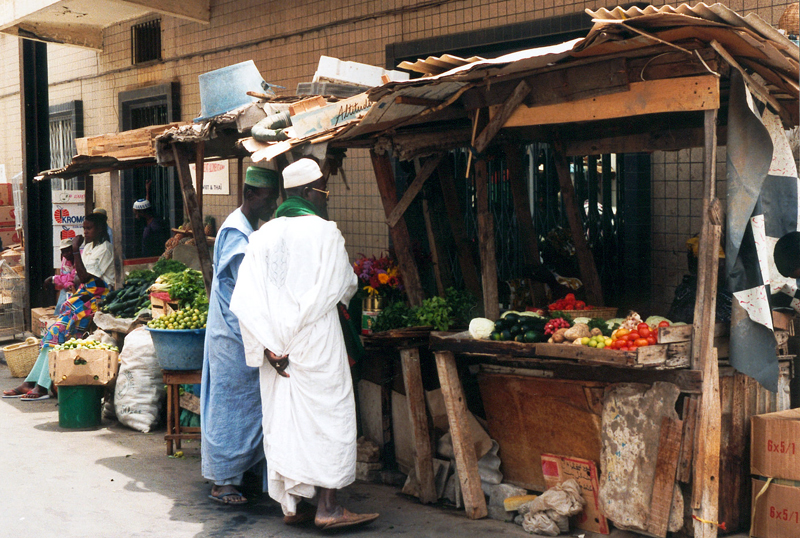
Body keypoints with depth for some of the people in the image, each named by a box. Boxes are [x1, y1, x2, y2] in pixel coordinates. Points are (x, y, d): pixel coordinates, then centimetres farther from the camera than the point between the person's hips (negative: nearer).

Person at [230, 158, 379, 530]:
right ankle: (327, 506, 0)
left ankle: (292, 505, 17)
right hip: (317, 346, -5)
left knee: (282, 419, 10)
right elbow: (345, 287, 2)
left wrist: (269, 346, -4)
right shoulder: (325, 233, -7)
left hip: (278, 345, 5)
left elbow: (244, 299, -2)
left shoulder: (262, 236, 6)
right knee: (329, 416, 1)